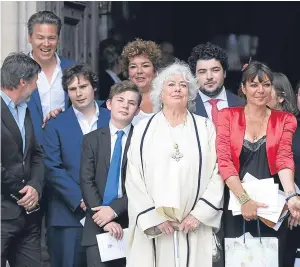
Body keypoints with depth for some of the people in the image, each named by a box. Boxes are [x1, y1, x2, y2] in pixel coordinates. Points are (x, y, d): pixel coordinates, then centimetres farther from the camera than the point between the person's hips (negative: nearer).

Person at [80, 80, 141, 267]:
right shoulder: (92, 139, 10)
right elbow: (87, 182, 2)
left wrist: (114, 210, -14)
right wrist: (104, 219, -10)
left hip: (131, 225, -1)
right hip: (97, 225, 2)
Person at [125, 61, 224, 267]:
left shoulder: (205, 128, 8)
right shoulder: (144, 129, 9)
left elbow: (218, 172, 1)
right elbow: (133, 178, 3)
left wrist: (199, 214, -8)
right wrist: (154, 217, -7)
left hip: (195, 228, 0)